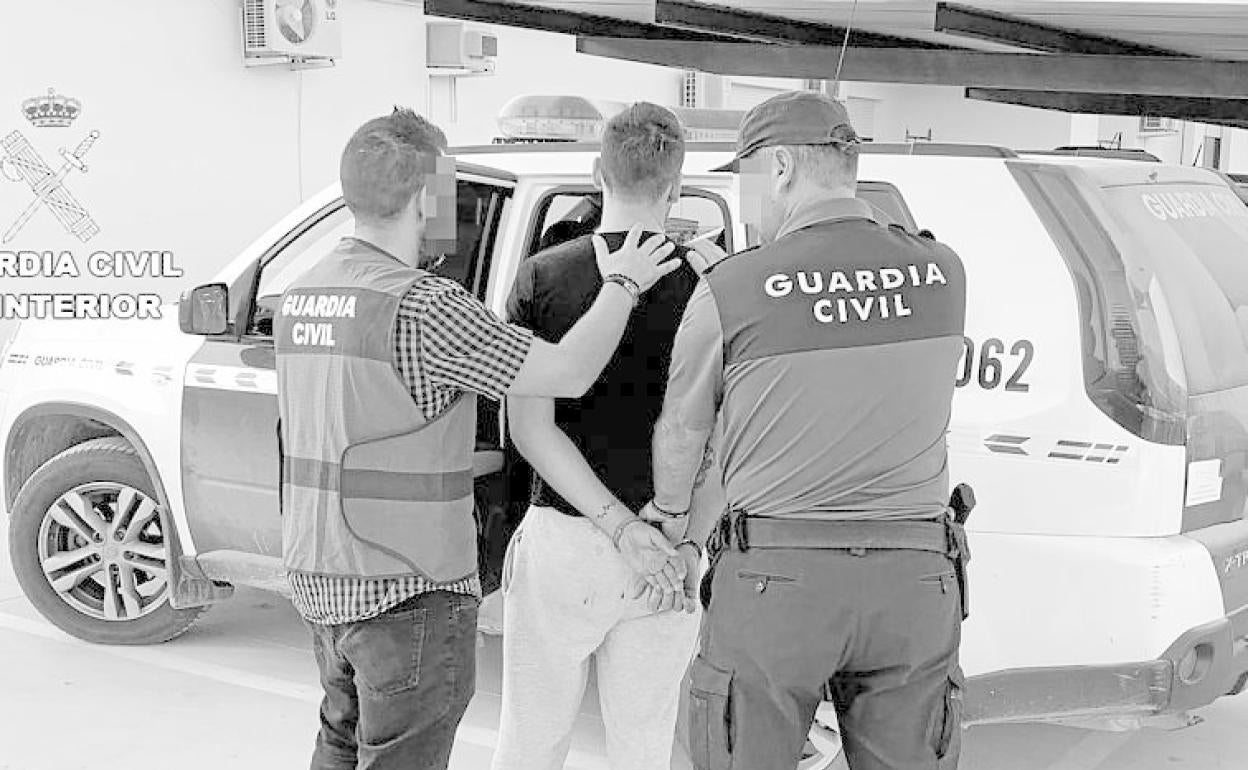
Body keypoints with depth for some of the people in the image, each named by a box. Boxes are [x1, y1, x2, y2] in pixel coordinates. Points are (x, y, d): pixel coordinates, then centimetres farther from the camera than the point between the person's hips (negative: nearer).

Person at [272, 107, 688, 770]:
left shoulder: (301, 294, 6)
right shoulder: (418, 305, -21)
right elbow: (567, 373, -22)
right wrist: (622, 284, -4)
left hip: (321, 582, 9)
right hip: (406, 592, -9)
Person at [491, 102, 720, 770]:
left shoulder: (541, 277, -4)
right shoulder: (704, 286, -4)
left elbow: (530, 430, -10)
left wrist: (621, 524, -13)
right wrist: (684, 532, -10)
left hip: (562, 539, -1)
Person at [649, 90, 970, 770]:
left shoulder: (730, 291, -10)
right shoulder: (942, 274, 0)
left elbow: (679, 432, 3)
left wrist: (666, 515, 26)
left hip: (774, 578, -3)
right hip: (915, 579, 3)